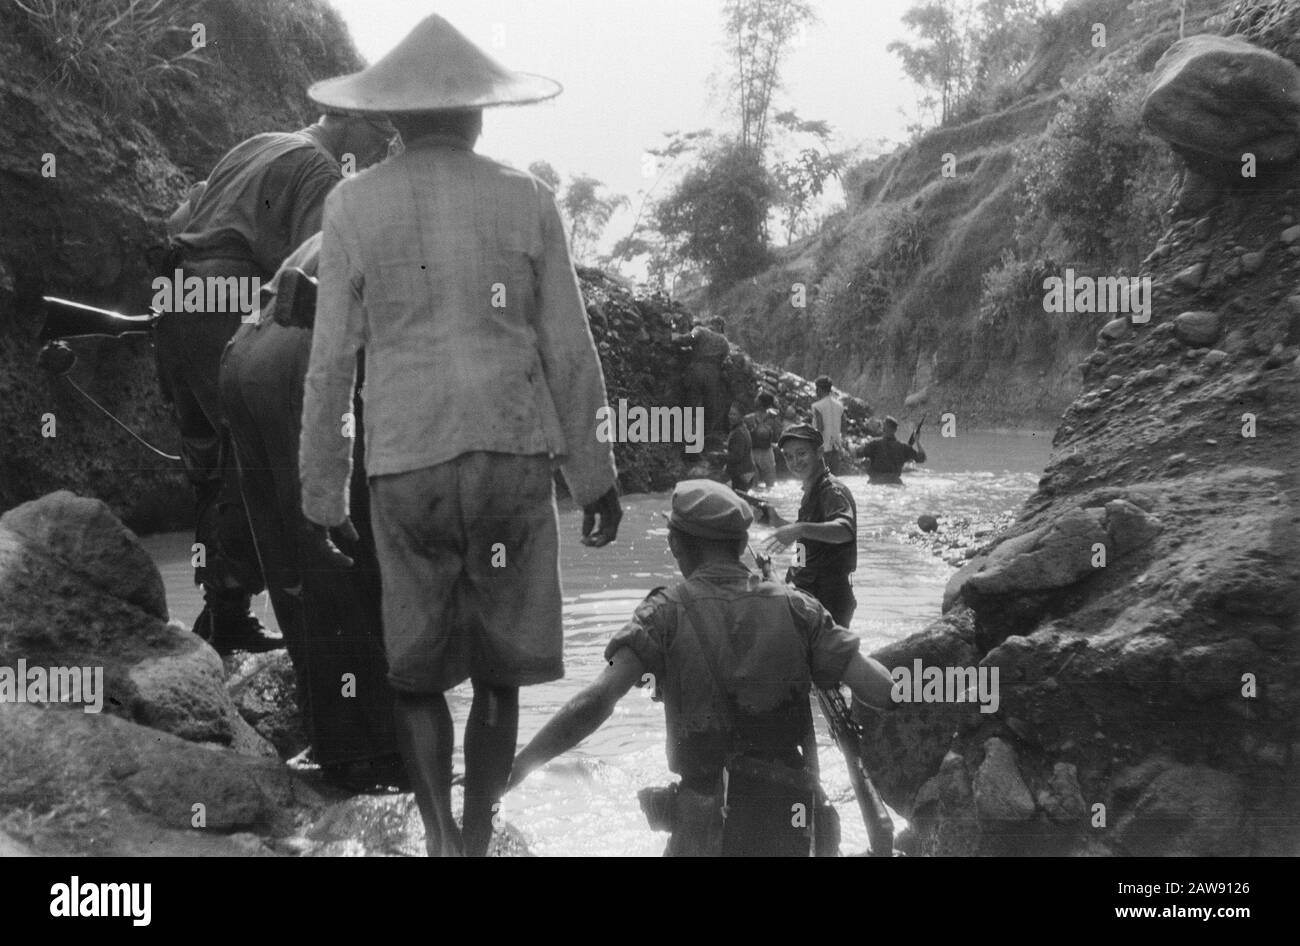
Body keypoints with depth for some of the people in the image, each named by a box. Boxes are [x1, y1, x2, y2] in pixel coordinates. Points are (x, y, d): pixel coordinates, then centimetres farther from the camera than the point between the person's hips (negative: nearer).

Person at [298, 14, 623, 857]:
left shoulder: (354, 205, 2)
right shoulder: (527, 200, 3)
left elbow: (331, 362, 1)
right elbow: (570, 353, 1)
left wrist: (322, 488, 8)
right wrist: (596, 476, 9)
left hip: (407, 466, 0)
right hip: (515, 456, 0)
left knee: (418, 670, 13)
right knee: (498, 673, 12)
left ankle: (443, 834, -2)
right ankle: (478, 839, 17)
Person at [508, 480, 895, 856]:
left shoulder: (667, 611, -6)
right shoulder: (795, 607, 2)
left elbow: (597, 700, -18)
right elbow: (877, 688, -4)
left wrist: (514, 769, -15)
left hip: (706, 828, -3)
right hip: (790, 829, 3)